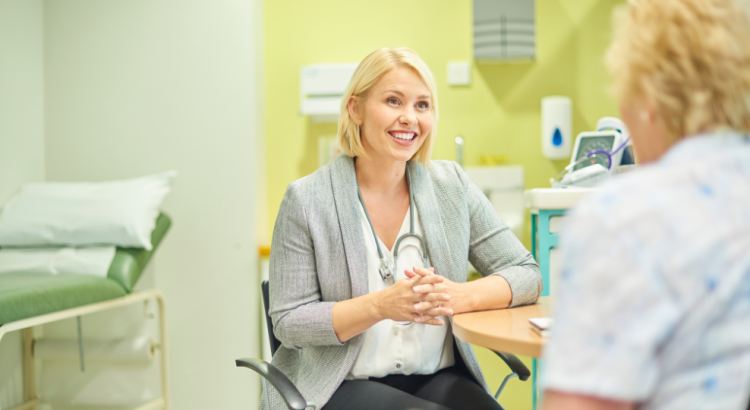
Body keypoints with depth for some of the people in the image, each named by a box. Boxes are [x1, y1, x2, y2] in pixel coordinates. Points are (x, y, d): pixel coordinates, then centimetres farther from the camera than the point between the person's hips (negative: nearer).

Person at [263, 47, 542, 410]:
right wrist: (381, 306, -21)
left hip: (439, 378, 4)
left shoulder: (451, 185, 6)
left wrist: (460, 296, -16)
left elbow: (527, 275, 5)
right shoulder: (306, 200, -3)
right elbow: (288, 324, -6)